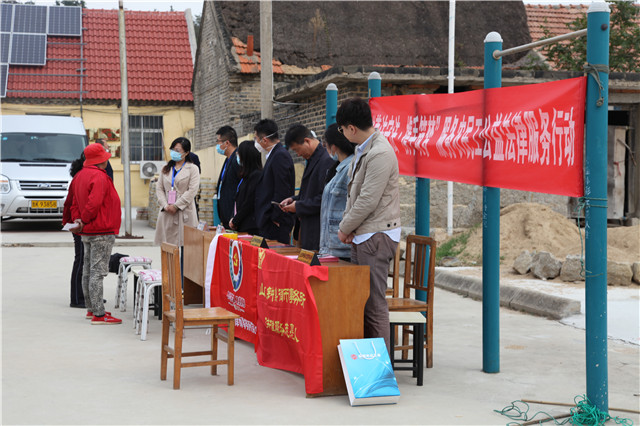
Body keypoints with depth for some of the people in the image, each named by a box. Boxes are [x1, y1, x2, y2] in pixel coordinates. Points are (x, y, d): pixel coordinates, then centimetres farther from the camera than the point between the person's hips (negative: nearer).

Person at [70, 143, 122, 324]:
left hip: (87, 232, 10)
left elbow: (75, 202, 16)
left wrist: (77, 219, 4)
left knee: (88, 270, 15)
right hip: (102, 231, -10)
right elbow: (94, 204, -28)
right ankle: (99, 314, -9)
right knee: (98, 272, -9)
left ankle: (91, 309, 25)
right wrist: (84, 221, -15)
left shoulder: (80, 176, 14)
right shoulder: (99, 177, -18)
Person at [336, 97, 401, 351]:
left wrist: (345, 228, -7)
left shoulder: (380, 154, -18)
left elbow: (368, 201, -19)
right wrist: (348, 228, 8)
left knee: (374, 302, -6)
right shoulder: (363, 149, 15)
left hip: (376, 237, -10)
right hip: (361, 235, 10)